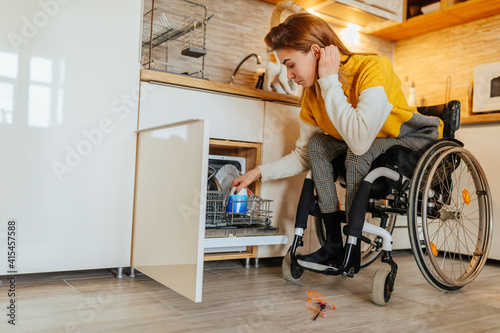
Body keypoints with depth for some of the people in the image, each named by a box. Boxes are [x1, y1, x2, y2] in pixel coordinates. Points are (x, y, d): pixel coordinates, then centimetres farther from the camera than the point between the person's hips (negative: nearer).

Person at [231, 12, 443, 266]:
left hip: (417, 142, -6)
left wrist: (330, 81, -36)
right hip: (368, 147, 7)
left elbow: (360, 141, -44)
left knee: (360, 152, -32)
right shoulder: (312, 93, -8)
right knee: (317, 143, -14)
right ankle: (333, 244, -12)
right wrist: (259, 172, -9)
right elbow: (305, 154, 1)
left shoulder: (373, 68, -29)